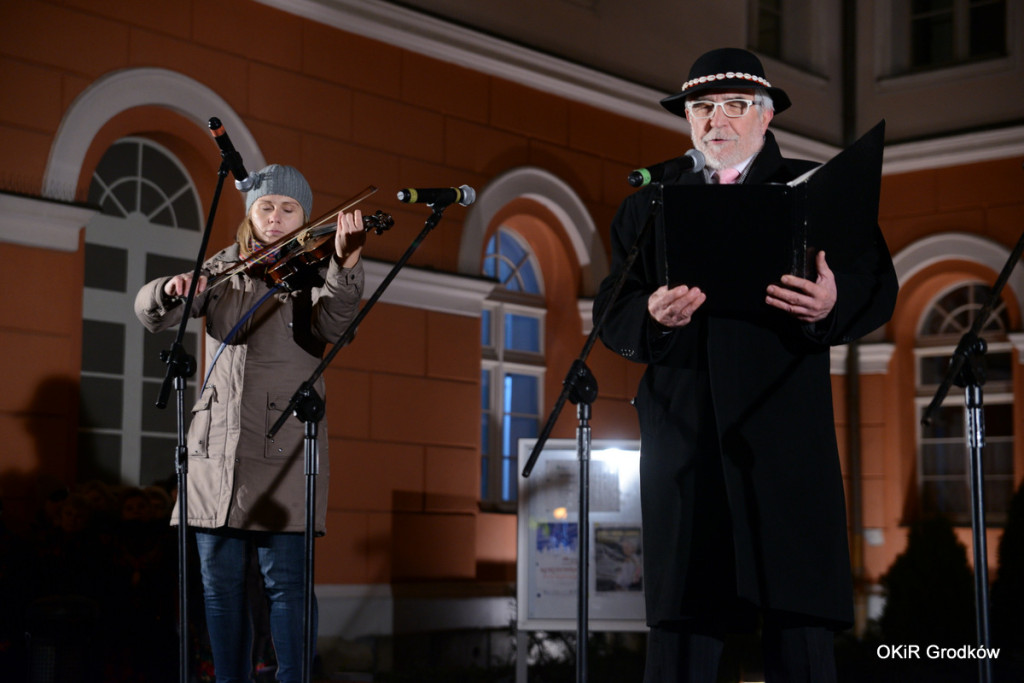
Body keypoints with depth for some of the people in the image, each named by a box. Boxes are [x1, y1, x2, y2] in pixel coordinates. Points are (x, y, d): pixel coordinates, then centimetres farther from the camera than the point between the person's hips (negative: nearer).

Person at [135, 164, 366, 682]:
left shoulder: (312, 270, 3)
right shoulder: (223, 269, 12)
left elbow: (332, 325, -18)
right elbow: (149, 313, 5)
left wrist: (347, 263, -35)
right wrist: (172, 290, -18)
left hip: (283, 448, -3)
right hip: (216, 446, 3)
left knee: (284, 579, -7)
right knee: (220, 580, 6)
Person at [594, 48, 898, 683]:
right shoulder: (648, 206, 20)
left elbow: (879, 288, 6)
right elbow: (611, 314, 12)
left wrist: (834, 304, -17)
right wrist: (653, 317, -11)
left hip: (785, 430, -1)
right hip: (684, 433, 2)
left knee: (799, 619, -4)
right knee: (682, 614, -2)